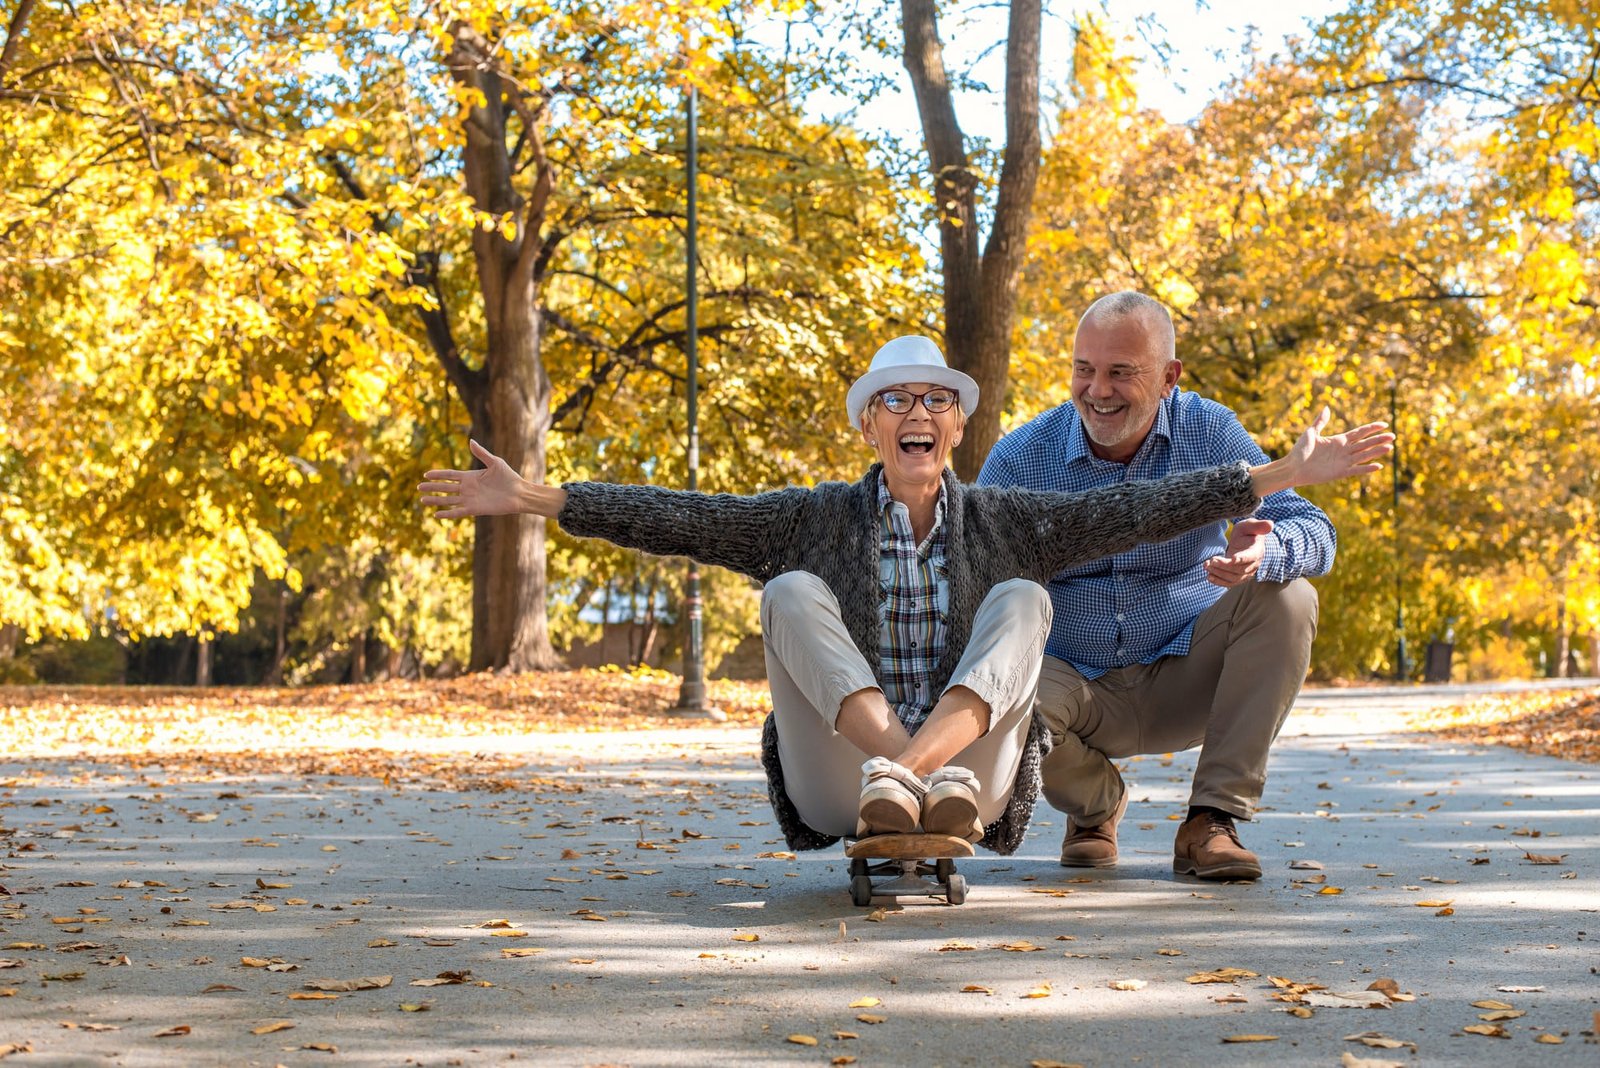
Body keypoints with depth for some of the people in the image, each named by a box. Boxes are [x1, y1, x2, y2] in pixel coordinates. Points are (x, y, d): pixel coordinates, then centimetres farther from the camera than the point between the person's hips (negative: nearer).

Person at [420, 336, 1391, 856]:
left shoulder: (1001, 524, 9)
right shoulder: (819, 520, 6)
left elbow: (1135, 511, 1)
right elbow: (680, 520, -2)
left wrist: (1286, 475, -6)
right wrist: (533, 500, -11)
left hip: (973, 789, 1)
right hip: (837, 791, 0)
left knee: (1022, 599, -17)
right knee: (794, 593, -17)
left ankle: (923, 772, -42)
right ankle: (895, 769, -41)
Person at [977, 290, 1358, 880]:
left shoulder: (1209, 433, -7)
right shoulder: (1019, 460, -8)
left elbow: (1313, 532, -15)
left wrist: (1262, 554, -40)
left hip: (1186, 678, 1)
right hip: (1082, 691, -1)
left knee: (1287, 598, -25)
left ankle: (1212, 820, -18)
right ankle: (1095, 804, 2)